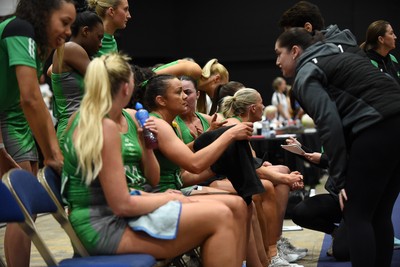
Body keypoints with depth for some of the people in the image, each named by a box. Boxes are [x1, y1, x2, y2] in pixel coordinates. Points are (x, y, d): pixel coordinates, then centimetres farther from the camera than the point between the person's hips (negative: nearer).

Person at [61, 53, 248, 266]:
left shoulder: (81, 118, 11)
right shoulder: (106, 127, -17)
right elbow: (122, 205, -19)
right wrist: (167, 199, -5)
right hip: (107, 226, -10)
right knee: (220, 217, -15)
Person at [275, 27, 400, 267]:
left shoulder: (306, 73, 3)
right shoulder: (334, 57, 28)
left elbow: (329, 122, -12)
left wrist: (339, 178, -10)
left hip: (378, 128, -8)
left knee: (356, 215, -2)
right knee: (379, 215, 13)